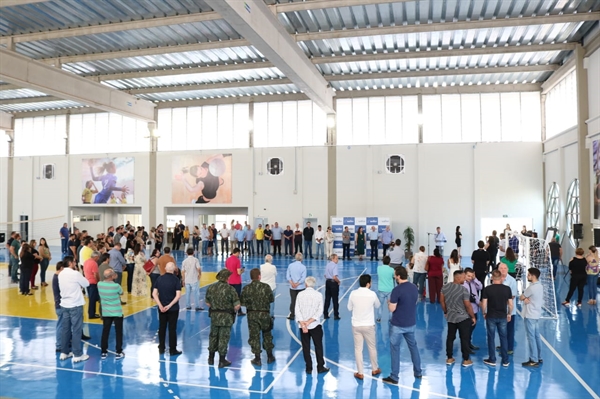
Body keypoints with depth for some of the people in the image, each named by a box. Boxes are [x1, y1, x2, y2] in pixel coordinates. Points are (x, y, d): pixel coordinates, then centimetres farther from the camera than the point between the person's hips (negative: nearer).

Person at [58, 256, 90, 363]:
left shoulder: (61, 274, 6)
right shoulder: (75, 274, -15)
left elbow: (61, 288, 15)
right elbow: (86, 284, -5)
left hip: (64, 304, 7)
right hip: (75, 305, -7)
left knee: (65, 329, 14)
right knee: (76, 330, -1)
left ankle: (64, 353, 23)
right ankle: (77, 355, 4)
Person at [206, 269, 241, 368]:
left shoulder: (211, 288, -2)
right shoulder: (230, 289, -17)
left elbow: (207, 303, 6)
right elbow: (237, 306, -17)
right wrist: (233, 311, 4)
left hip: (214, 316, 4)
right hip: (226, 317, -4)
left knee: (213, 336, 19)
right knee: (223, 338, 6)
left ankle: (211, 358, 32)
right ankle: (222, 361, 16)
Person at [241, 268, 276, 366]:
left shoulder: (246, 288, -10)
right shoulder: (266, 287, -10)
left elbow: (242, 302, -5)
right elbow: (272, 299, -1)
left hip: (252, 314, 0)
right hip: (264, 314, 0)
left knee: (254, 336, 9)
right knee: (267, 334, 18)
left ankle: (257, 359, 14)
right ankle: (270, 356, 27)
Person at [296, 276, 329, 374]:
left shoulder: (300, 294, -3)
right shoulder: (318, 295, -5)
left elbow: (297, 310, -8)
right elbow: (320, 311, -12)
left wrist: (302, 324, -12)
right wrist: (309, 321, -13)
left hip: (303, 325, 1)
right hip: (315, 325, -1)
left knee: (306, 347, 10)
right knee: (318, 346, 11)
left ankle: (309, 368, 16)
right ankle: (320, 367, 17)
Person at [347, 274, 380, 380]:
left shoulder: (353, 293, -9)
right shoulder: (372, 294, -14)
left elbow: (349, 308, 3)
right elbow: (378, 306, 5)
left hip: (356, 325, 1)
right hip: (368, 325, -1)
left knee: (358, 349, 11)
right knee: (372, 347, 18)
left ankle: (360, 373, 17)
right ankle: (375, 369, 34)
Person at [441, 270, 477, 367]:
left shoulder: (444, 287, -3)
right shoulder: (463, 289, -21)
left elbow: (442, 302, 6)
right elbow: (468, 305, -16)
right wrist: (473, 317, -2)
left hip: (450, 317, 5)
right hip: (463, 318, -5)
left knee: (450, 338, 14)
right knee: (465, 339, 8)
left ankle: (449, 358, 22)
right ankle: (466, 360, 17)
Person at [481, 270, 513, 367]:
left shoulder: (487, 289, -11)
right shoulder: (507, 289, -5)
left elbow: (484, 304, -10)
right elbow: (510, 304, -1)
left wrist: (484, 313, 7)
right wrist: (509, 314, 15)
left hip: (491, 316, -2)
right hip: (503, 317, 2)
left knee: (491, 338, 8)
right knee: (503, 338, 12)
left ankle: (492, 360, 16)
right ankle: (505, 361, 18)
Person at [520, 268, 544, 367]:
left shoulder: (531, 287, -21)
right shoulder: (540, 286, 8)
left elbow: (521, 298, -13)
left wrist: (525, 298, 5)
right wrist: (526, 299, -7)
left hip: (530, 315, -10)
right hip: (536, 314, 10)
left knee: (531, 337, -3)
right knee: (537, 336, 15)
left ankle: (534, 360, 1)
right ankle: (539, 357, 24)